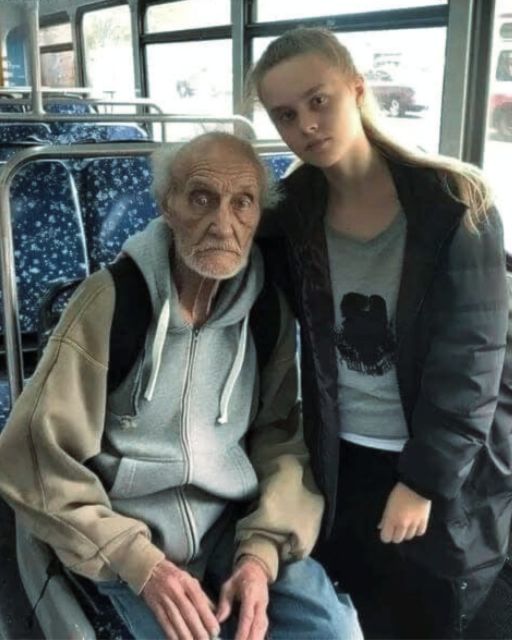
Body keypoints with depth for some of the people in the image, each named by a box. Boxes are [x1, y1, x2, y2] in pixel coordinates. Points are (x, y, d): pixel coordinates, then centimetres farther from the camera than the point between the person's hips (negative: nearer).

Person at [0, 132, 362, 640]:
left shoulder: (268, 308, -3)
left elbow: (282, 437, 0)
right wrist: (140, 562, -18)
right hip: (131, 536, -3)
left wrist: (261, 551, -14)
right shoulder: (111, 302, -15)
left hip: (237, 521, 3)